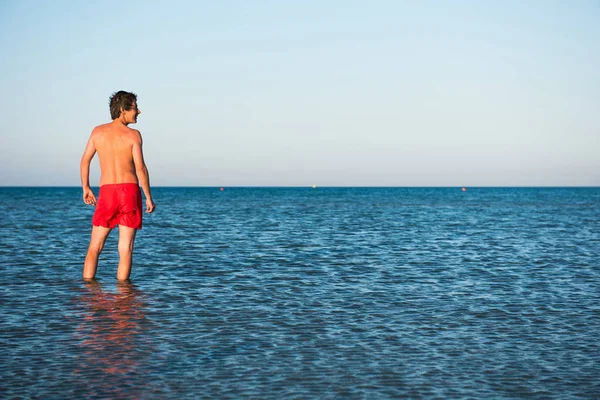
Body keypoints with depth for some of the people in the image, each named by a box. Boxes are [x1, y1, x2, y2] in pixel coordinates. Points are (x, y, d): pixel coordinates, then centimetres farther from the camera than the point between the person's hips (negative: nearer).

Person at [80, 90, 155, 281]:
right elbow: (140, 168, -11)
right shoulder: (133, 135, -5)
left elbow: (85, 161, 8)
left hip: (106, 193, 3)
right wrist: (149, 197, -4)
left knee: (94, 247, 10)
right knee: (126, 248, 2)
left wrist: (86, 188, 19)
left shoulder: (98, 131, 6)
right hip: (130, 191, -3)